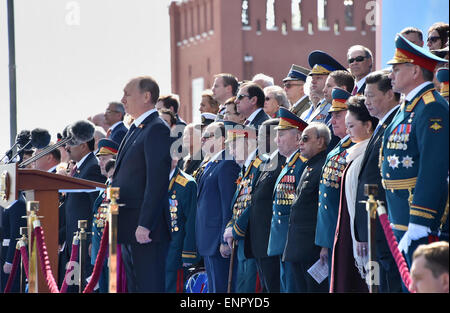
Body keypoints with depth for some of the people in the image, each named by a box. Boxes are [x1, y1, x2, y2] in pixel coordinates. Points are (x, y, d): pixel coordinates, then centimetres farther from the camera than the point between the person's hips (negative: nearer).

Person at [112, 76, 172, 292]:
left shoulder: (157, 130, -13)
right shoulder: (135, 129, 19)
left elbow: (157, 181, -20)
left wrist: (145, 225, -24)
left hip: (147, 230, -10)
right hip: (129, 230, 10)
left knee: (150, 287, -9)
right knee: (134, 287, 12)